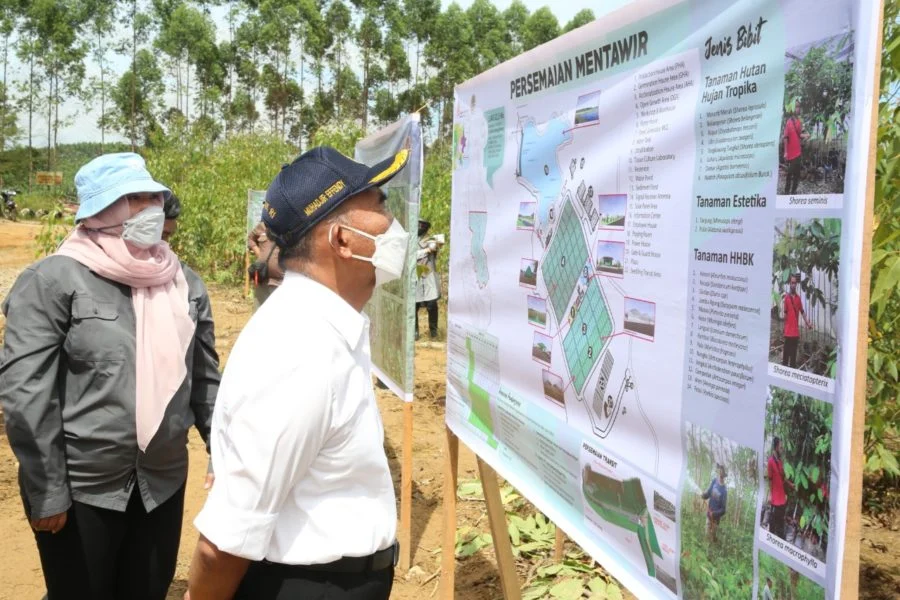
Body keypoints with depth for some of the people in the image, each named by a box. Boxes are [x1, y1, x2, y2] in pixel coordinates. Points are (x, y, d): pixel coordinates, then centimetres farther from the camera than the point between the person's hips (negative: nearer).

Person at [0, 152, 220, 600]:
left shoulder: (184, 282, 4)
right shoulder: (53, 281, -11)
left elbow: (205, 379, 9)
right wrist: (47, 493, -14)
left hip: (164, 482, 4)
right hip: (81, 489, -4)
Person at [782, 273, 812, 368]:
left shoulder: (798, 298, 9)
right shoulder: (786, 297, -6)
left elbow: (802, 312, 18)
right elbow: (785, 313, -6)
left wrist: (807, 323, 14)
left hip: (796, 331, 5)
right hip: (788, 331, -5)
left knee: (794, 355, 10)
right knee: (786, 354, -2)